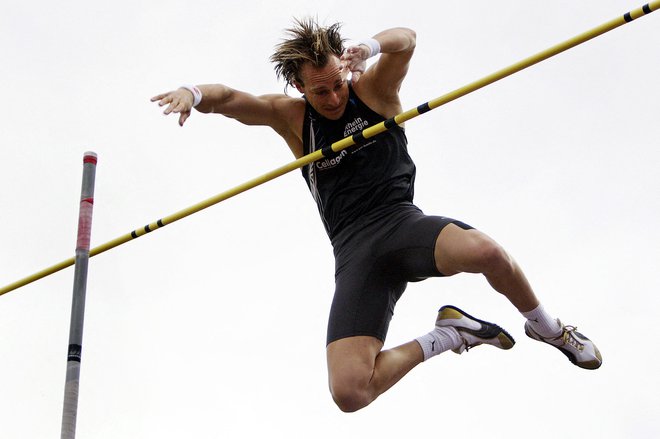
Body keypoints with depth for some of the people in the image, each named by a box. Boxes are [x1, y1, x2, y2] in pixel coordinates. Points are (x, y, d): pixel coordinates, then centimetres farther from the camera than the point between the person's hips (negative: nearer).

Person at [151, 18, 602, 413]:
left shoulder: (373, 89, 8)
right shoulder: (290, 116, 13)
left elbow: (406, 39, -10)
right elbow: (229, 99, 0)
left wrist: (368, 48, -33)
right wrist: (194, 93, -24)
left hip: (400, 220, -1)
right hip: (354, 251, 2)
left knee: (485, 251, -39)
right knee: (349, 394, -21)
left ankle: (544, 325, -5)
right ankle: (446, 336, 5)